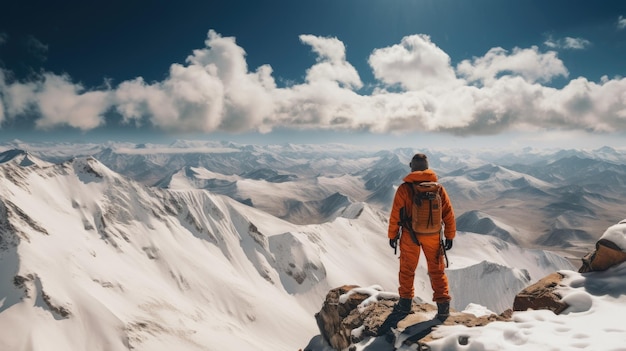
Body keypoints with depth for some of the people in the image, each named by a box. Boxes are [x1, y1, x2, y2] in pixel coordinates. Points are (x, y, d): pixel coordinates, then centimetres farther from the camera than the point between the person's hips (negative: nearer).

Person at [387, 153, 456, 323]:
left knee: (407, 269, 14)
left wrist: (392, 235, 3)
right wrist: (450, 236, 10)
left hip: (410, 235, -2)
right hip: (433, 236, 2)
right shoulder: (438, 188, -3)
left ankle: (405, 303, 22)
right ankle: (443, 306, 15)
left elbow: (395, 214, -8)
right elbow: (448, 214, 0)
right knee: (437, 270, 14)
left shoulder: (404, 189, -10)